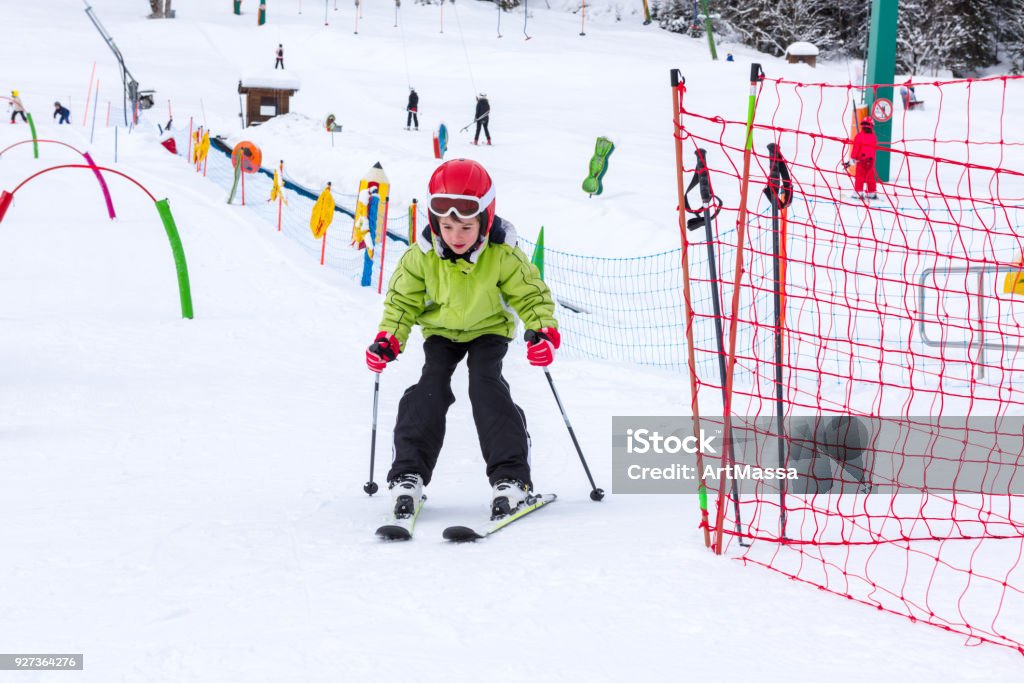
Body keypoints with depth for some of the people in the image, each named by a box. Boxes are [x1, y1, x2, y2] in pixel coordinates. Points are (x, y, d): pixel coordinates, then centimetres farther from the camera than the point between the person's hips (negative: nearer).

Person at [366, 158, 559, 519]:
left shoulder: (502, 254, -26)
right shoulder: (423, 255, -21)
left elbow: (531, 293, -15)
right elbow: (403, 299, -8)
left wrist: (544, 331, -32)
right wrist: (389, 339, -20)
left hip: (489, 329, -2)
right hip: (441, 330, 2)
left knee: (487, 386, -20)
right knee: (430, 389, -14)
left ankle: (511, 477, -20)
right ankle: (408, 474, -10)